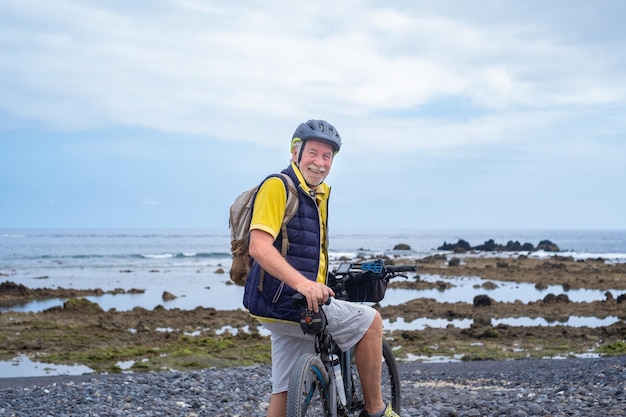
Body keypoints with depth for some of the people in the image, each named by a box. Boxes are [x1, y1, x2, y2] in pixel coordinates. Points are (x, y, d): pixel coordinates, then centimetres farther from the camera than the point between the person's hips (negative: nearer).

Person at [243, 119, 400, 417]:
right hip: (282, 304, -9)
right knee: (370, 321, -4)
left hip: (294, 306, 9)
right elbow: (259, 247, -25)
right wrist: (302, 283, -36)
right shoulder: (278, 186, -13)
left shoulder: (320, 193, 15)